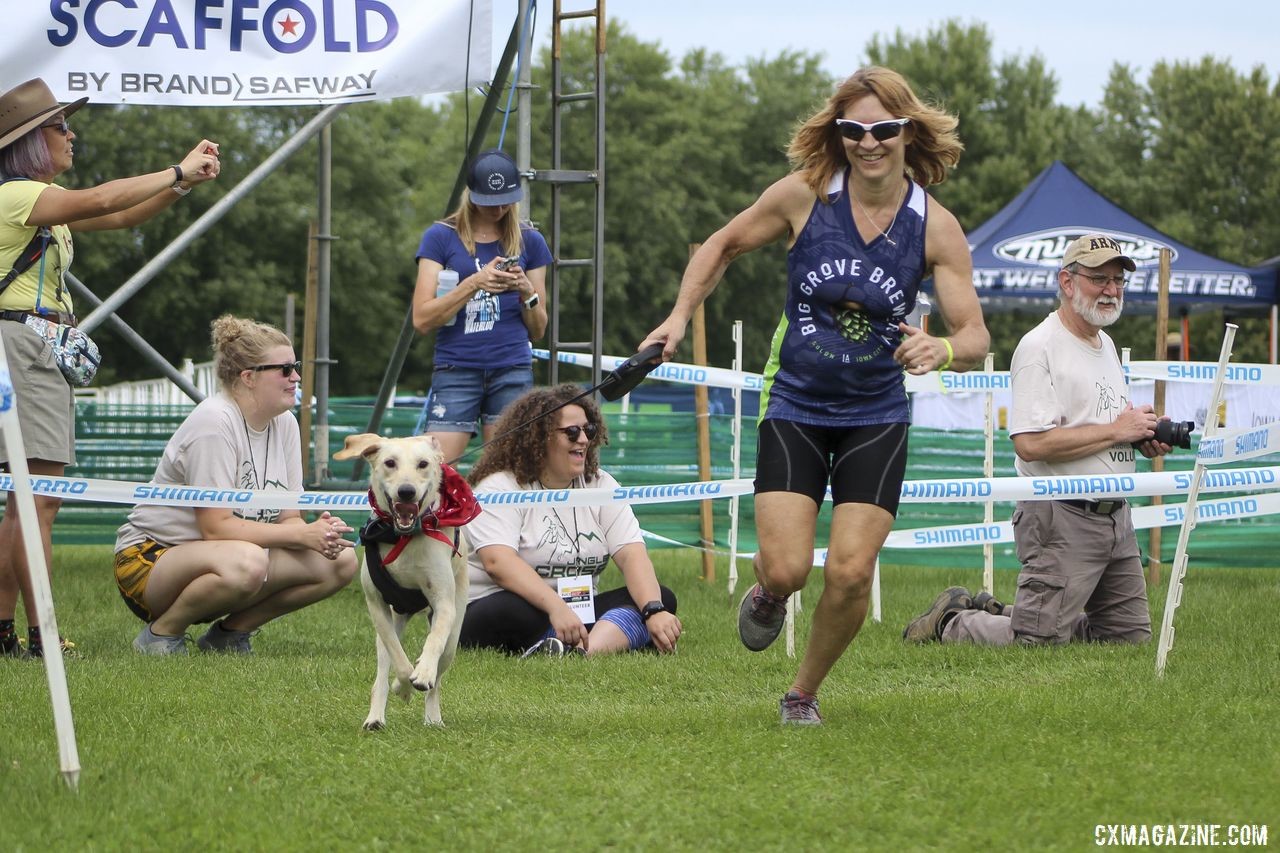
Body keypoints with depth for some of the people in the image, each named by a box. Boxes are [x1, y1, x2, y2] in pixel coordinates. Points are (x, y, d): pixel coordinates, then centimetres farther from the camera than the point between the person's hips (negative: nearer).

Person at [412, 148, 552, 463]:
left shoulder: (529, 241, 11)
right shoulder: (441, 237, 4)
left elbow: (537, 330, 15)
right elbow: (422, 319, -4)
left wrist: (527, 292, -5)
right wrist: (474, 283, -14)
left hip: (513, 370, 2)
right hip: (456, 370, -2)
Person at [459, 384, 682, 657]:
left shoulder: (600, 485, 8)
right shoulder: (500, 488, -8)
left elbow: (631, 553, -4)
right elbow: (498, 562, -24)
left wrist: (653, 611, -24)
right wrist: (556, 608, -37)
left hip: (577, 615, 5)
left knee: (663, 598, -16)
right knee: (507, 612, -38)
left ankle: (586, 652, -45)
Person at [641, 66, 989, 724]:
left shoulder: (935, 227, -10)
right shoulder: (804, 195, -11)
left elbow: (975, 335, -10)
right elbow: (723, 246, 7)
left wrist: (944, 350, -33)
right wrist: (680, 316, -1)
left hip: (876, 416, 1)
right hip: (794, 405, 0)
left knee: (850, 574, -9)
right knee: (786, 569, -14)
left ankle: (804, 694, 18)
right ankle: (768, 595, 27)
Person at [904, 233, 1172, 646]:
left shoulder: (1106, 345, 18)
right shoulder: (1039, 347, -13)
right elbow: (1032, 443, -23)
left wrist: (1144, 437, 7)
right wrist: (1116, 431, -17)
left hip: (1115, 515, 9)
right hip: (1062, 518, -9)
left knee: (1131, 636, 11)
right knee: (1040, 642, -10)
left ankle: (997, 615, 22)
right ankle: (950, 621, 15)